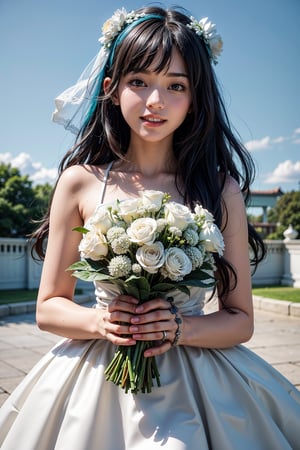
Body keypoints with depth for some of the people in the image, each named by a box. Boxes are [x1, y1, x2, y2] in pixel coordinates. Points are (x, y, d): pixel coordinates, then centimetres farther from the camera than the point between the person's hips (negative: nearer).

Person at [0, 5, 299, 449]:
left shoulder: (221, 189, -4)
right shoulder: (80, 182, -5)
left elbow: (240, 319, 0)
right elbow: (49, 307, 1)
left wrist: (181, 328, -18)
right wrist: (99, 321, -17)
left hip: (195, 379, 0)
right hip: (98, 375, 1)